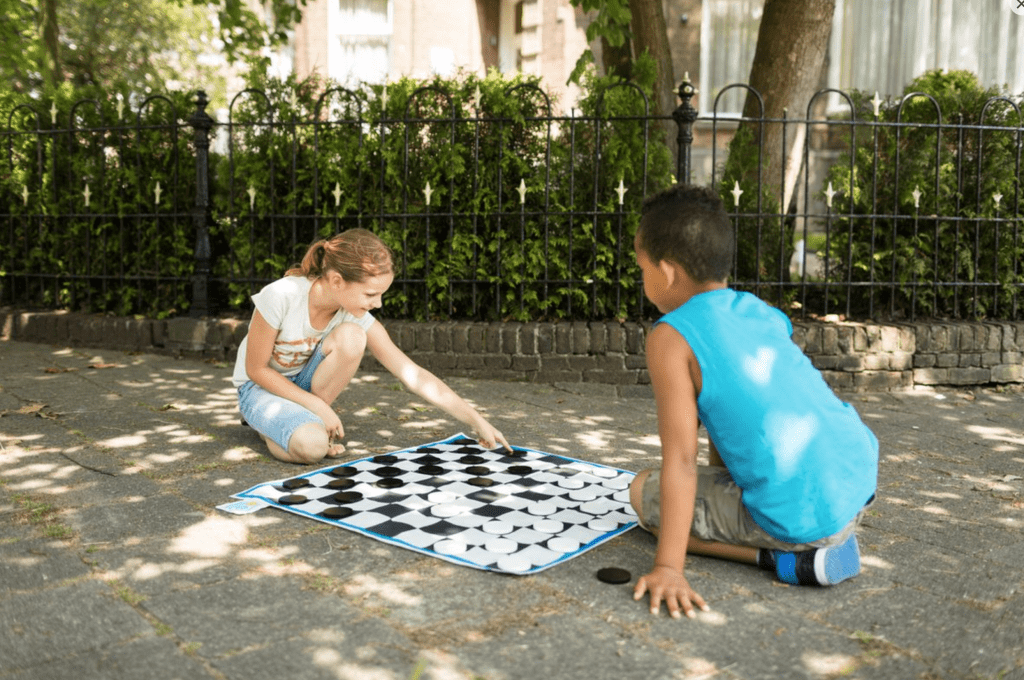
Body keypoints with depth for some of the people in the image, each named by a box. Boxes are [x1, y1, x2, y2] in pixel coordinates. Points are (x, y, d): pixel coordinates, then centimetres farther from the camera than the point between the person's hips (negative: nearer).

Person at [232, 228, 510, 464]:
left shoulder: (359, 319, -18)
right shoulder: (281, 297, -31)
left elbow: (414, 375, -17)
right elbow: (256, 369, -19)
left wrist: (477, 421, -20)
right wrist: (318, 406, -23)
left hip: (304, 384, 4)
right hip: (260, 387, -4)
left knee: (351, 336, -27)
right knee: (311, 445, -35)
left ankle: (303, 421, -8)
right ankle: (269, 424, 1)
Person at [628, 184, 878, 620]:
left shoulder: (671, 337, -11)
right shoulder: (763, 312, 11)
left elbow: (680, 461, -16)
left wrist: (668, 569, -14)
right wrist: (720, 472, 40)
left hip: (803, 518, -8)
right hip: (861, 478, 9)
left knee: (644, 492, 8)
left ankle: (789, 558, -4)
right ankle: (831, 540, 18)